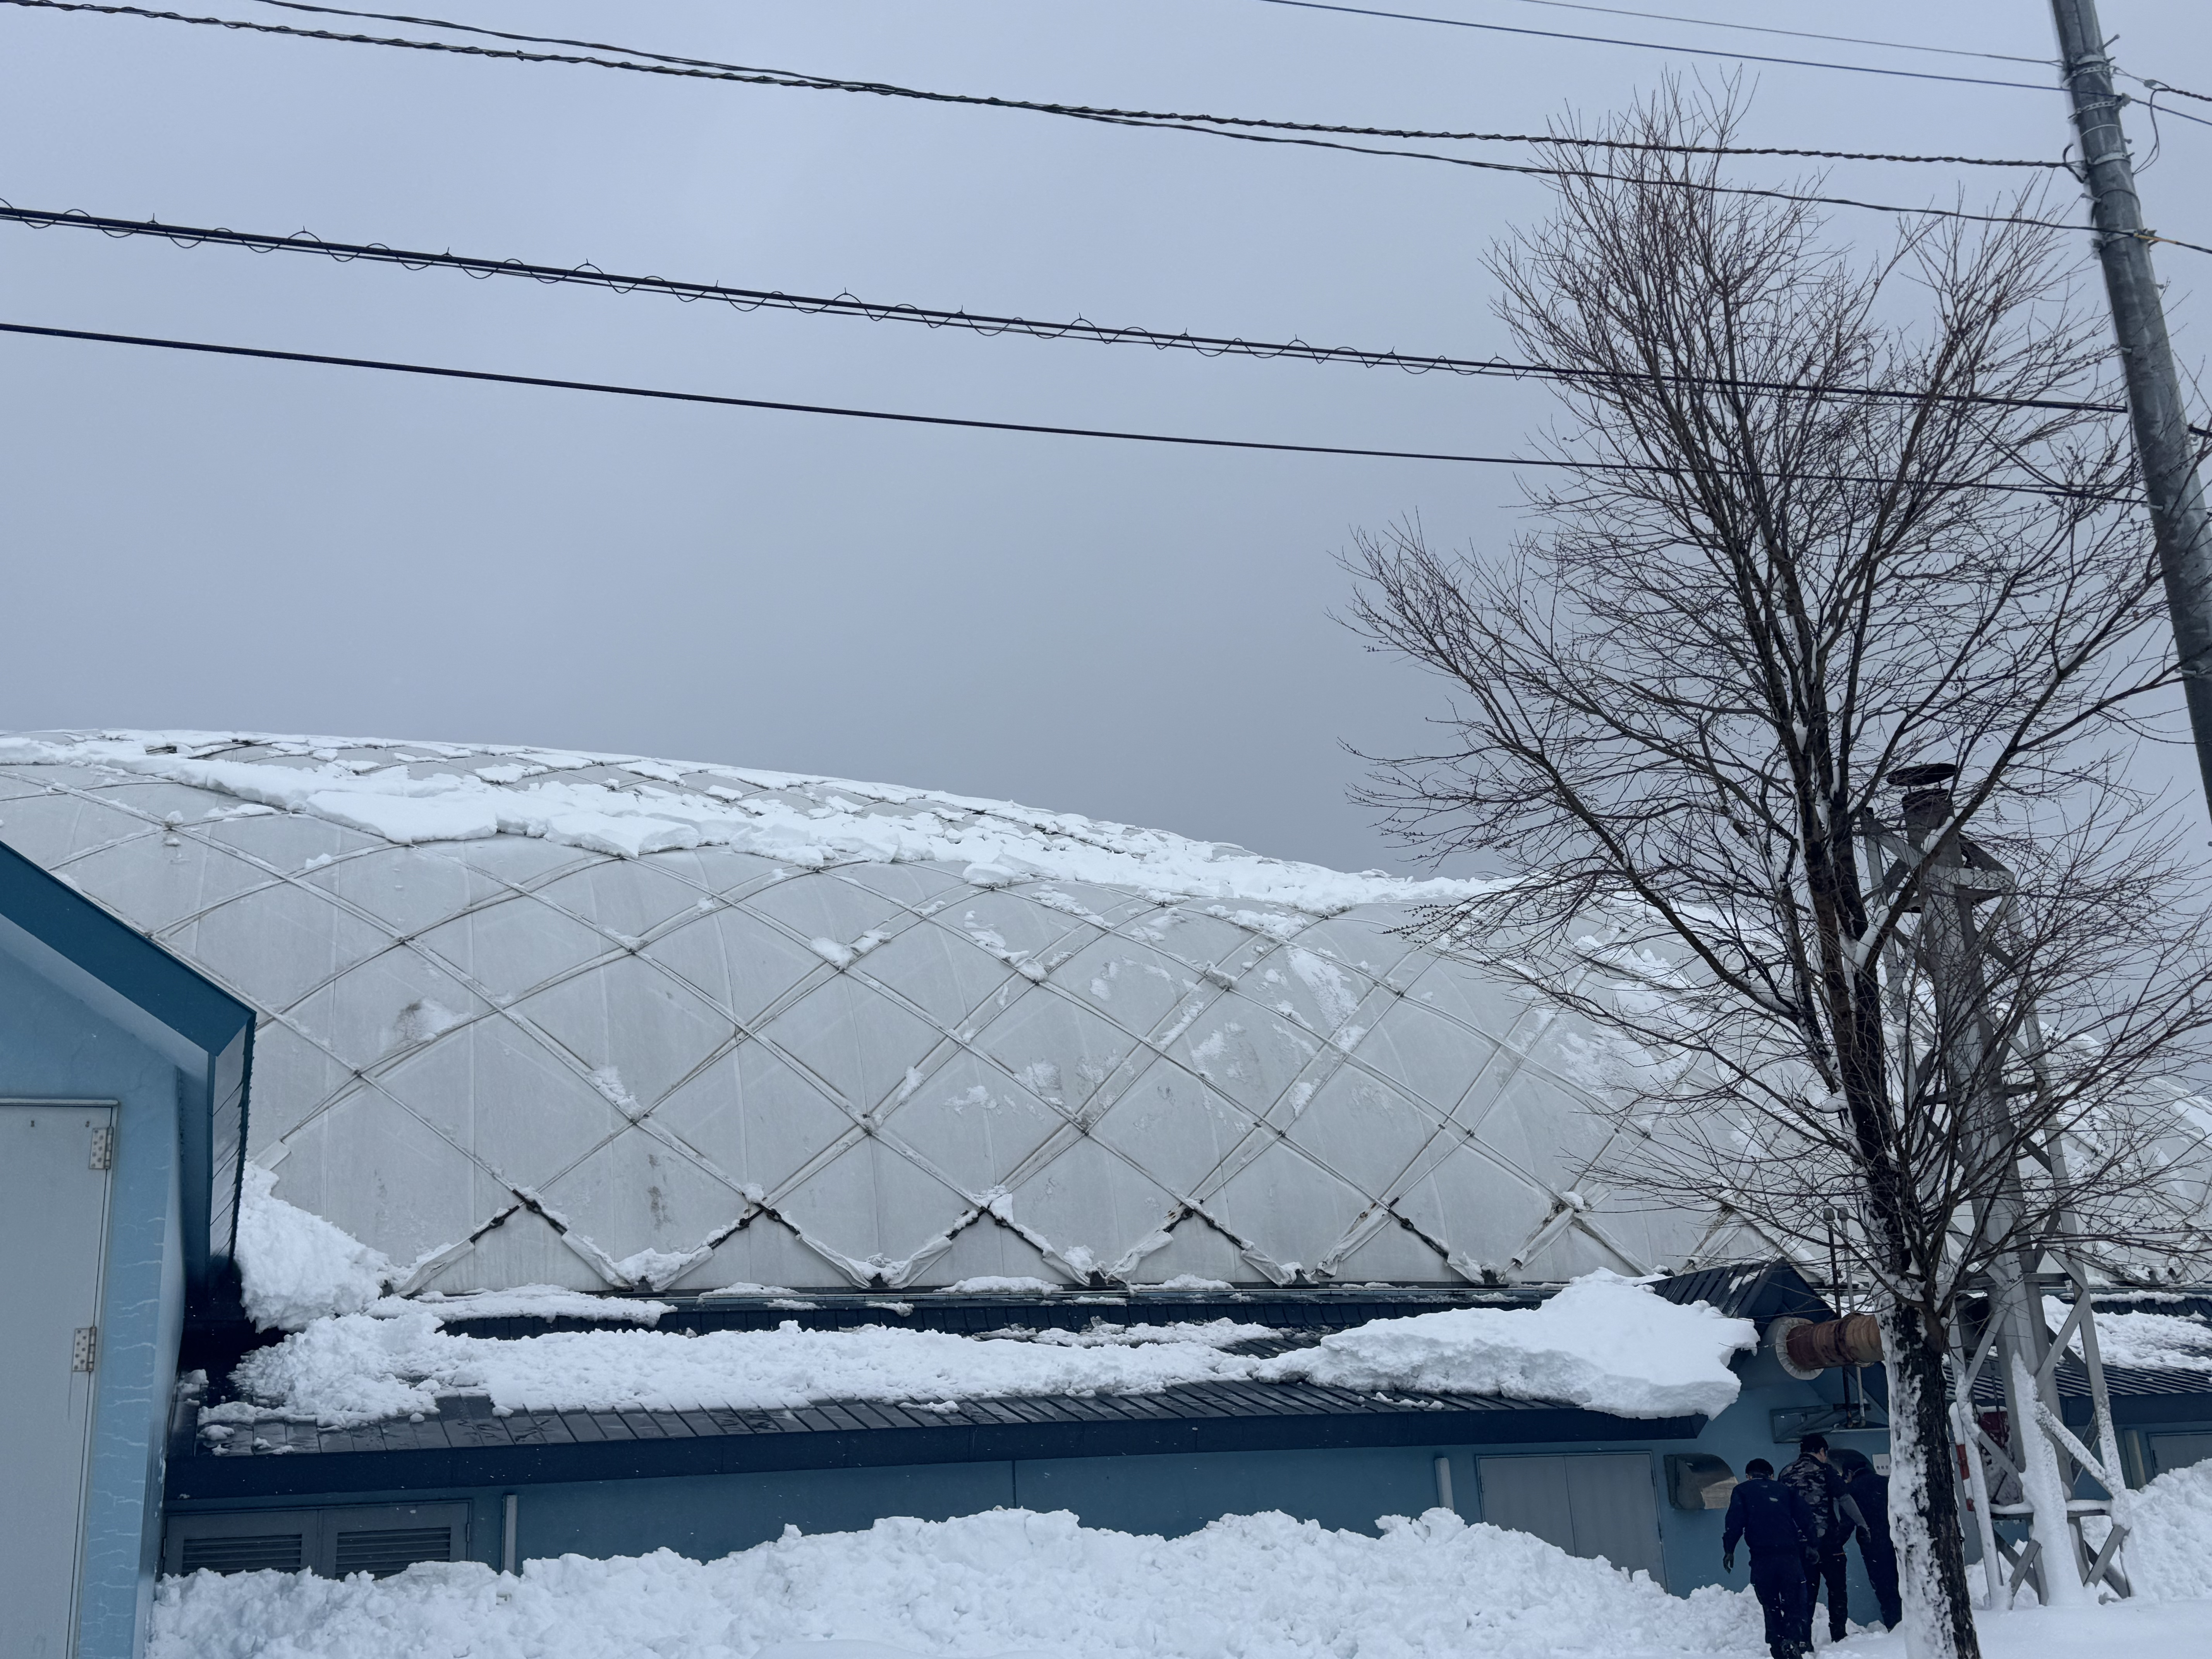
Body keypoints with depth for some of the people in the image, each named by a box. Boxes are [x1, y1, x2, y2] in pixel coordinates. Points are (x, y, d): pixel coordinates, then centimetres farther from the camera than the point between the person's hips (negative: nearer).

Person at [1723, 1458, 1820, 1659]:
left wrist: (1729, 1549, 3)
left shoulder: (1742, 1491, 14)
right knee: (1795, 1602, 1)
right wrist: (1811, 1544, 18)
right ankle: (1794, 1641, -23)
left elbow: (1735, 1521, 1)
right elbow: (1805, 1518, 12)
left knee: (1770, 1605, 10)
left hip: (1762, 1556, -1)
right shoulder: (1785, 1490, 21)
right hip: (1790, 1553, 1)